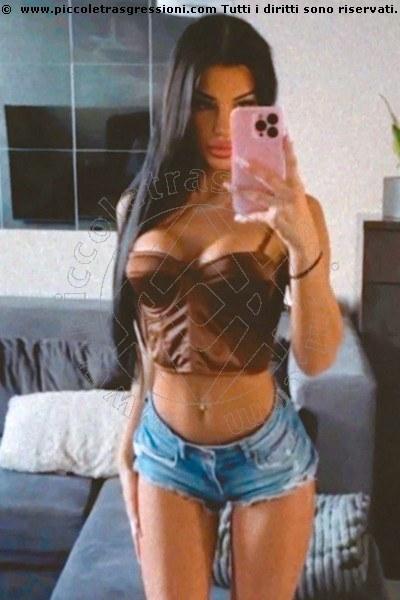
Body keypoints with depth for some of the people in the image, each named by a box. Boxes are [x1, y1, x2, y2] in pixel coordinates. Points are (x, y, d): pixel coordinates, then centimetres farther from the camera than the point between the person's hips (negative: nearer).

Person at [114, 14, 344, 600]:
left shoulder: (288, 209, -11)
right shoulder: (141, 203, -2)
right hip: (165, 451, 2)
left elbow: (318, 358, -19)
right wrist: (129, 440, 14)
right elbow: (152, 337, 8)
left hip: (266, 454, -2)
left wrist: (304, 244, -34)